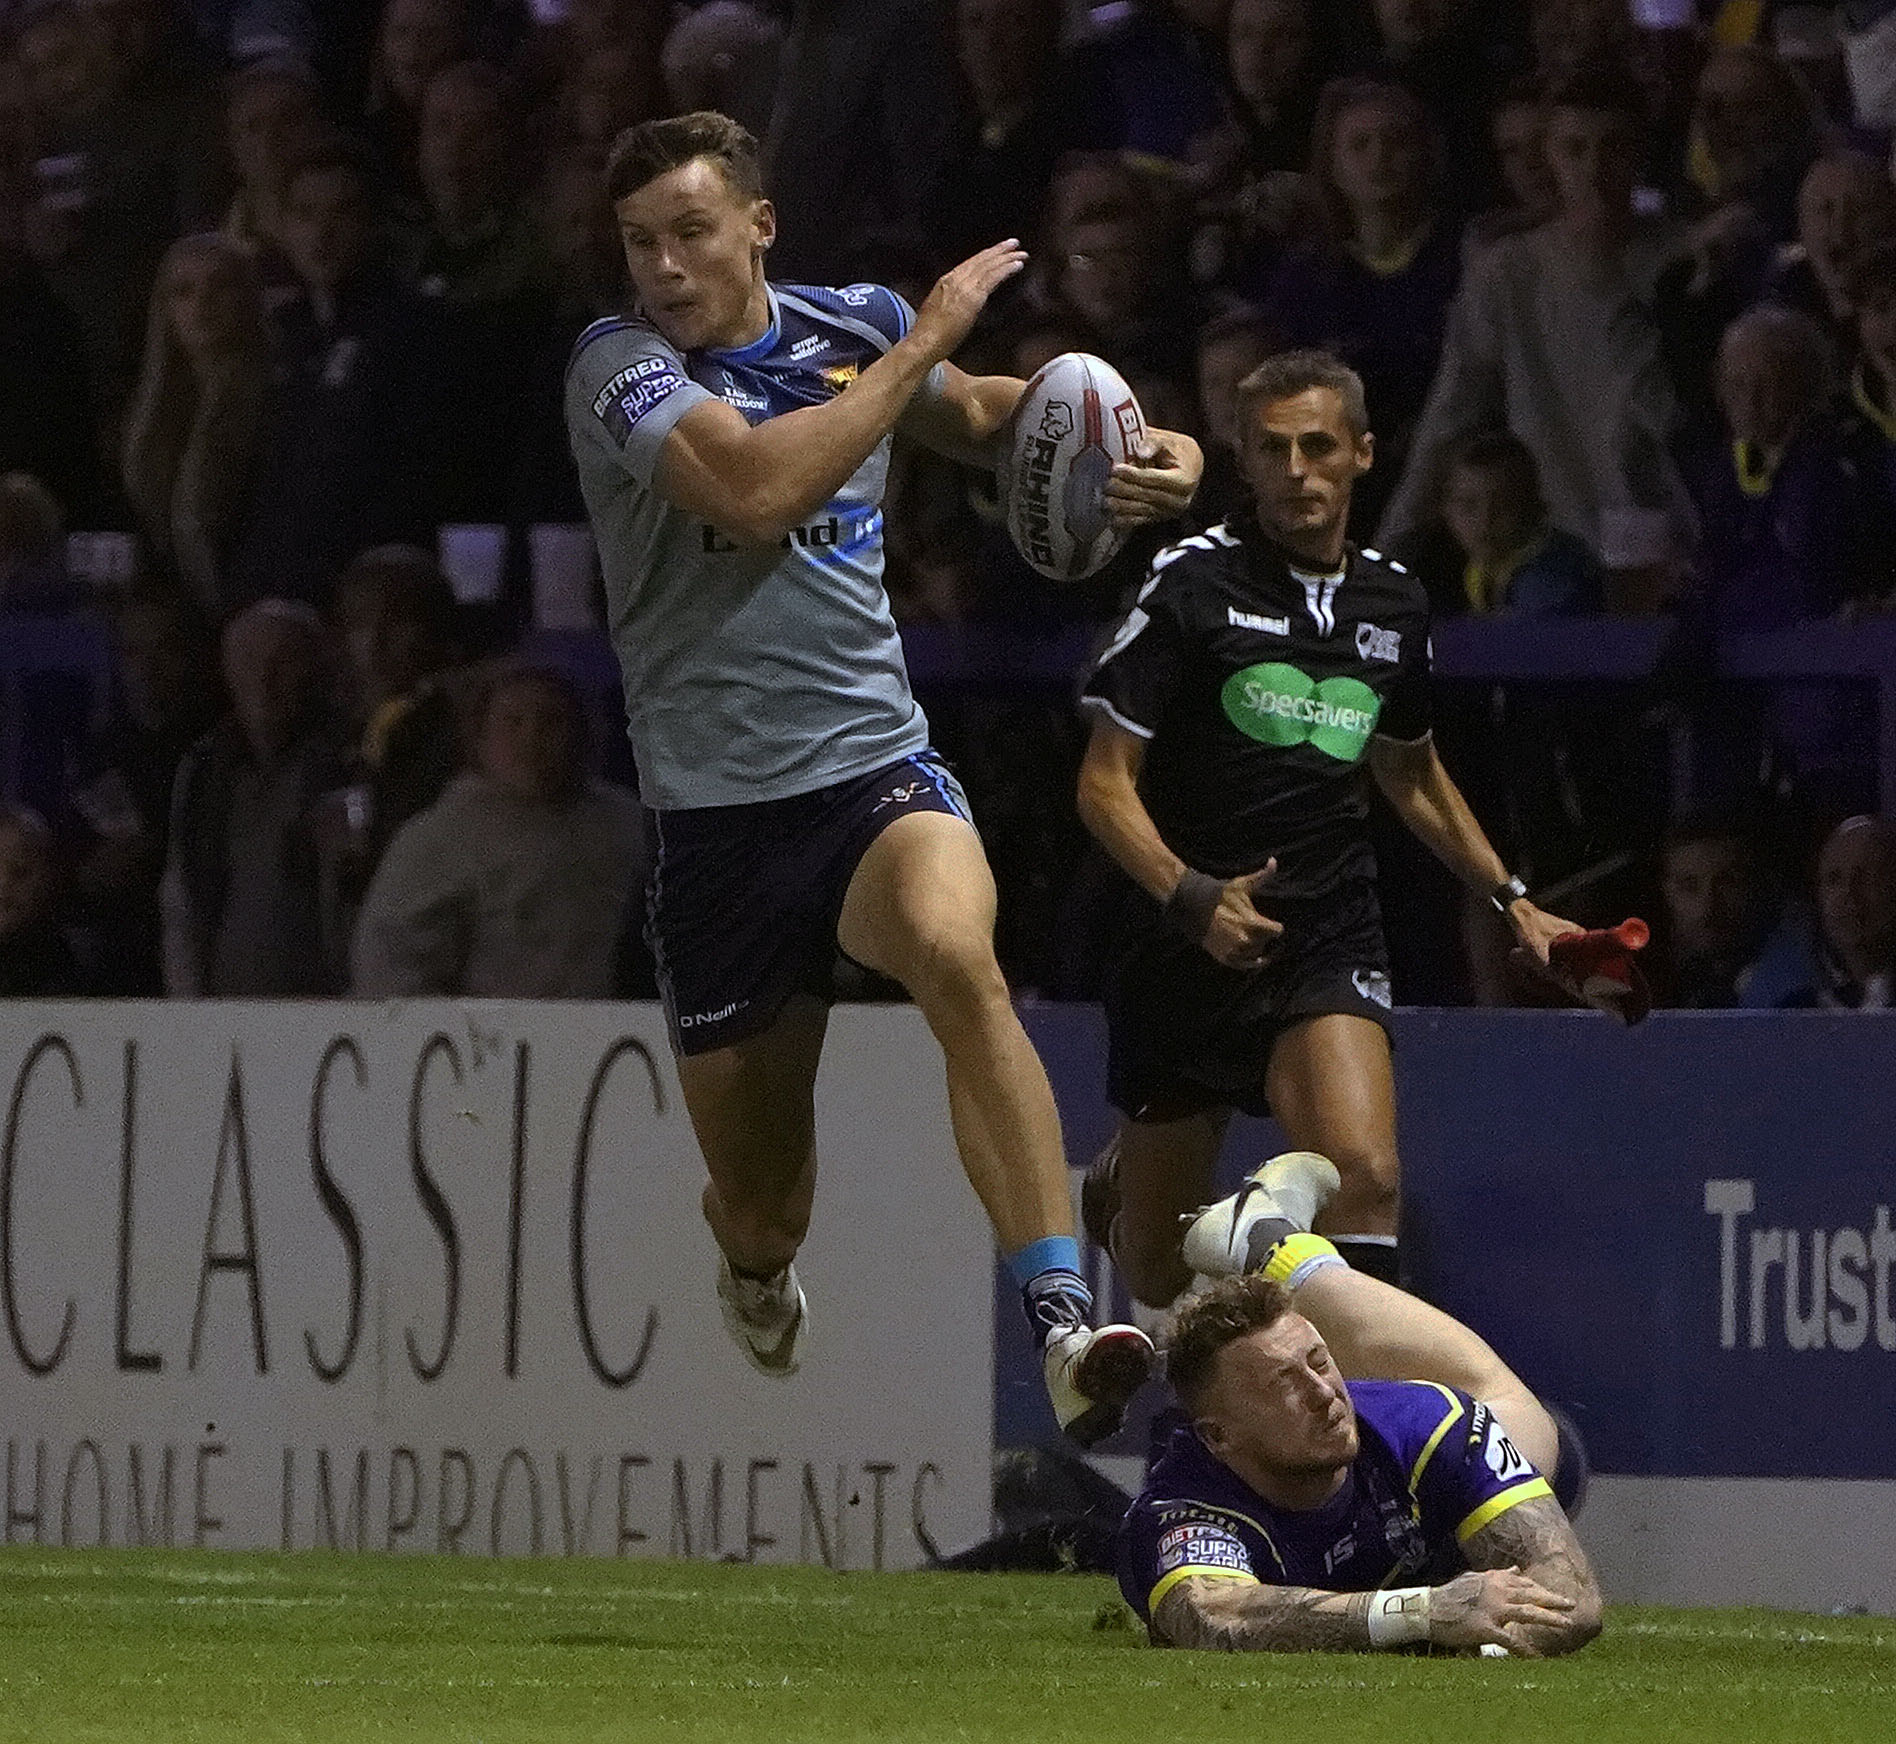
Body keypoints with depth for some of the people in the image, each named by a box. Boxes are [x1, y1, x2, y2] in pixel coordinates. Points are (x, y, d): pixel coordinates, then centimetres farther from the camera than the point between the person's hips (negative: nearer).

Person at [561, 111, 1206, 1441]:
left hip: (878, 769, 1)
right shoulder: (619, 367, -7)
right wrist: (928, 338, -16)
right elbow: (757, 486, -26)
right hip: (718, 816, -1)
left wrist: (1152, 447, 11)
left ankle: (1066, 1323, -44)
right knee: (761, 1207, 8)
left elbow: (978, 414, 29)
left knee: (957, 954, -35)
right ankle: (759, 1281, 49)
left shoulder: (853, 327, 6)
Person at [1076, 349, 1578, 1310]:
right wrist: (1193, 896, -23)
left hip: (1329, 942, 2)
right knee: (1159, 1280, 10)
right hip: (1189, 945, -2)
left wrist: (1511, 899, 23)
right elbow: (1105, 782, -8)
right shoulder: (1193, 582, -6)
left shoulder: (1393, 601, 9)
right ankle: (1121, 1177, 46)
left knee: (1363, 1174, -28)